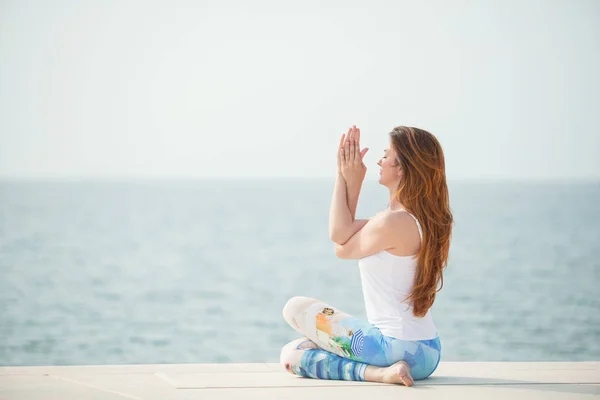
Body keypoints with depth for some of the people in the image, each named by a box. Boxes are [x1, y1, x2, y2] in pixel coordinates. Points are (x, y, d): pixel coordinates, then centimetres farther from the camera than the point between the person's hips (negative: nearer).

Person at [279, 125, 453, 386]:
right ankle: (383, 370, 3)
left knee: (295, 308, 7)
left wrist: (345, 179, 2)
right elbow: (339, 235, 10)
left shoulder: (394, 223, -21)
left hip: (394, 348, -10)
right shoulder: (424, 218, 9)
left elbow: (342, 249, -3)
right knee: (290, 354, 17)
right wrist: (350, 179, 7)